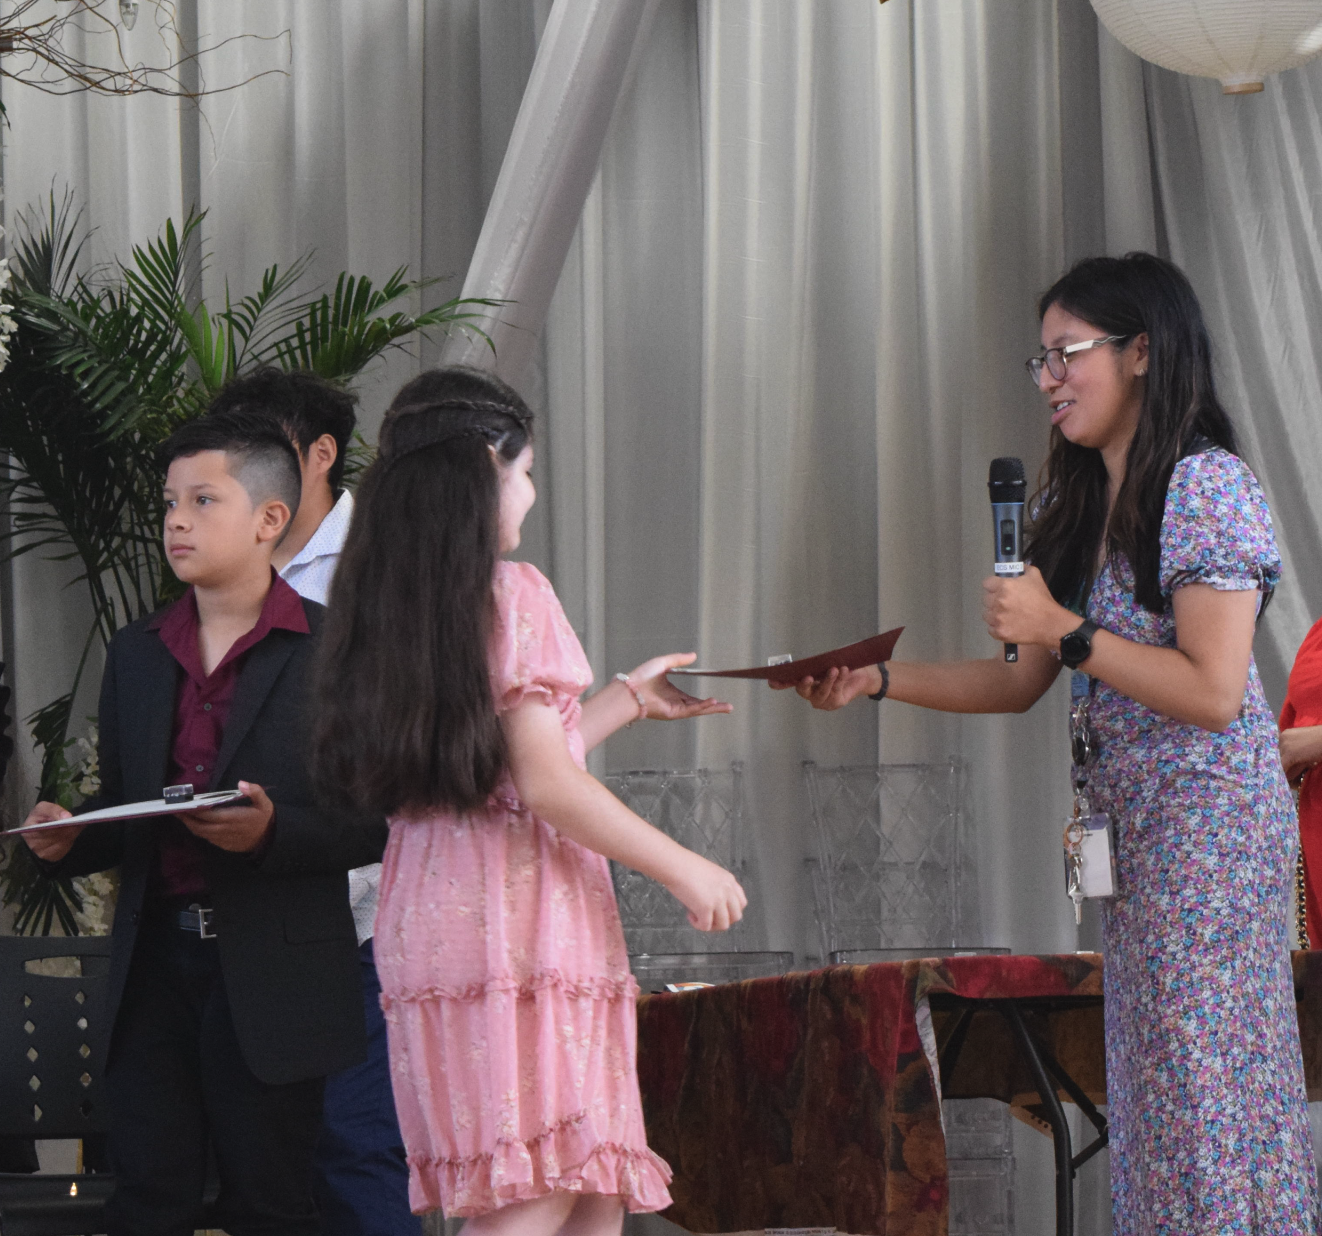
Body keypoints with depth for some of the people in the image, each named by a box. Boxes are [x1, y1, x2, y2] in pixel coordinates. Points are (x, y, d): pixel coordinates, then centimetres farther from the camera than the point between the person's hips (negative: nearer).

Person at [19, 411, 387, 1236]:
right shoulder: (137, 654, 15)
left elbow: (377, 821, -6)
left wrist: (272, 833, -21)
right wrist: (69, 841, -1)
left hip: (271, 977, -5)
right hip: (154, 964, 5)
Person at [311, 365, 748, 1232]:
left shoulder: (387, 603, 15)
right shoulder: (512, 592, -8)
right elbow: (545, 782, -14)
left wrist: (623, 701, 32)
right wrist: (686, 870, -5)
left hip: (429, 926, 8)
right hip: (520, 924, -8)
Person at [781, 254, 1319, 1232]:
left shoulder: (1206, 488, -11)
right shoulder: (1085, 506, 16)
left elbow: (1213, 694, -17)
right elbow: (1022, 683, 17)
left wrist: (1065, 631, -17)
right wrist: (877, 680, 7)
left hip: (1209, 820, -9)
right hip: (1131, 822, 9)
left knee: (1204, 1075, -9)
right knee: (1153, 1076, 5)